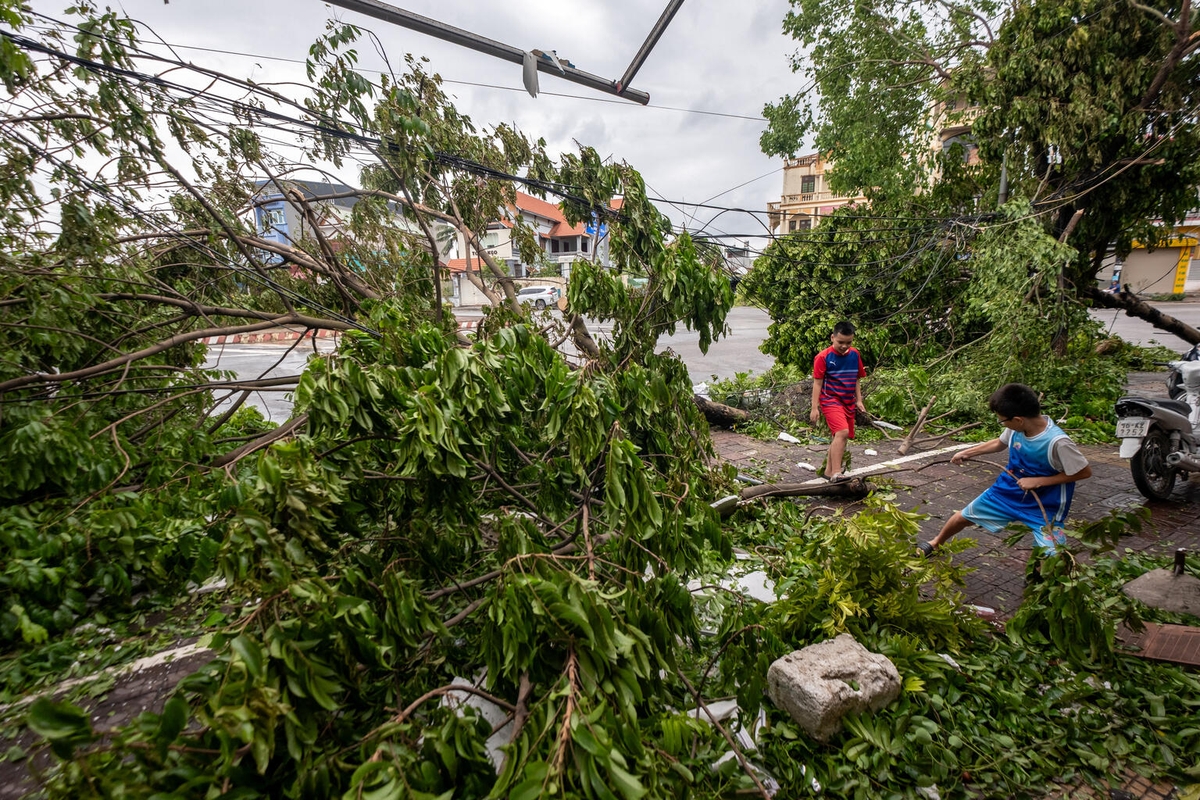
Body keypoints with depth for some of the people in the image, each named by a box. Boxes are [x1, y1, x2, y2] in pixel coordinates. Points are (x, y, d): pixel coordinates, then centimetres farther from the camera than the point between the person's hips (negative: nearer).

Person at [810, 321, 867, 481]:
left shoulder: (855, 355, 5)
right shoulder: (823, 357, -12)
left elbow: (856, 380, 15)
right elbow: (817, 383, -11)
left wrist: (859, 400, 11)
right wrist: (815, 407, -13)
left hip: (849, 402, 7)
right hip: (831, 400, -6)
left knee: (840, 437, 12)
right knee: (842, 432, -24)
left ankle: (829, 470, 27)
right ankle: (836, 473, -25)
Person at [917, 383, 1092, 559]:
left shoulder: (1057, 442, -33)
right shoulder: (1016, 428, -15)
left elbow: (1085, 472, -21)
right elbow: (999, 443, 8)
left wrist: (1038, 481, -24)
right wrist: (967, 453, 12)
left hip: (1044, 503, -5)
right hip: (1009, 488, 5)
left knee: (1051, 554, -19)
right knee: (966, 515, 16)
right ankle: (936, 543, 41)